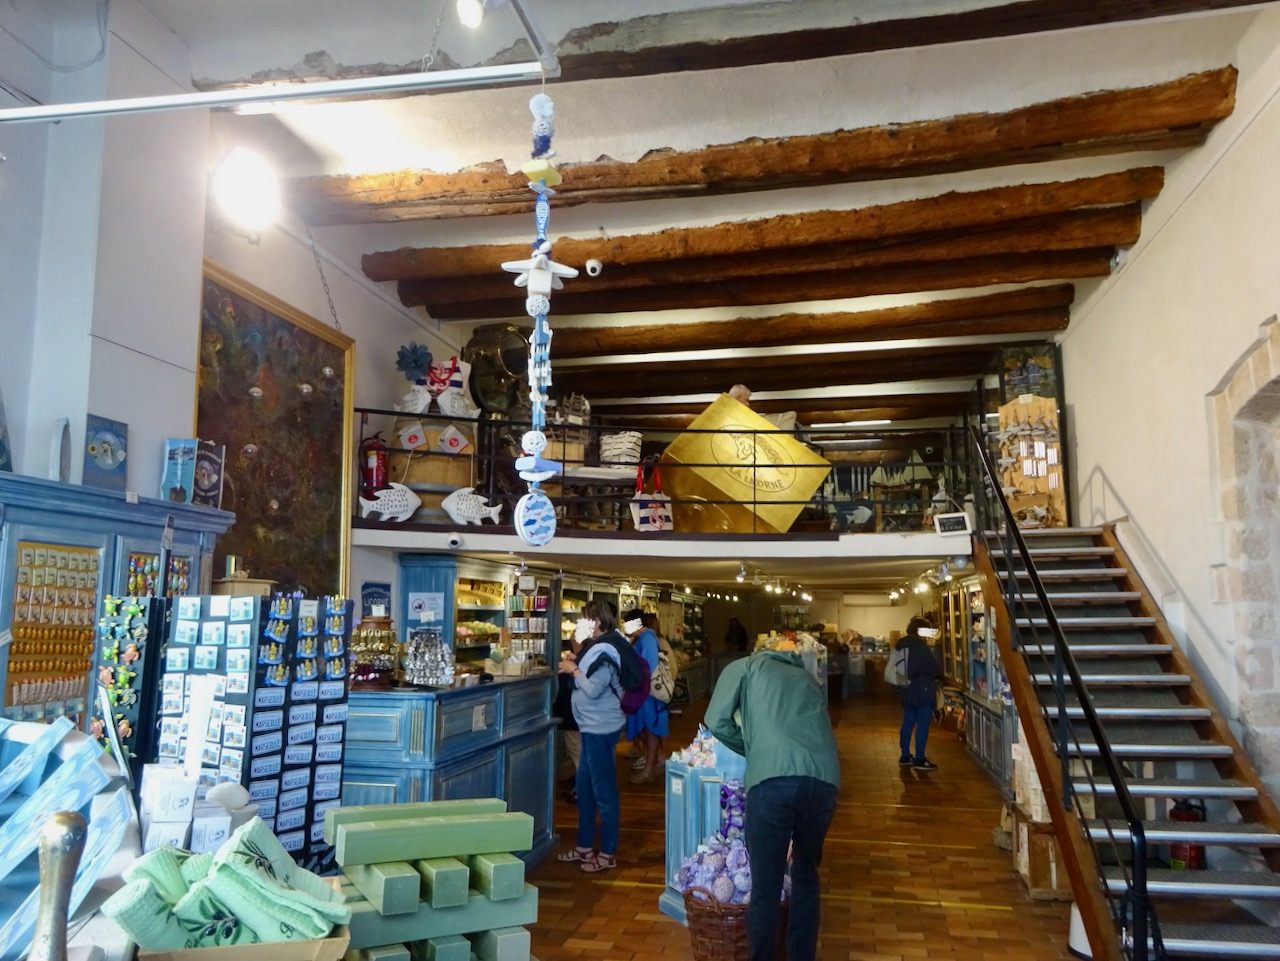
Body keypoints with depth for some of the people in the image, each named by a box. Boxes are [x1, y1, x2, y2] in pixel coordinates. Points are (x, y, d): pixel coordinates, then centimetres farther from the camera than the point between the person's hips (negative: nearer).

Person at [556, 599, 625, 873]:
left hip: (601, 728, -10)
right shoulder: (599, 647, 12)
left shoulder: (604, 651, -19)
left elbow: (594, 689, -24)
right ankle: (585, 846, 29)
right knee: (585, 785, 17)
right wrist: (576, 662, 6)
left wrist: (574, 670, -13)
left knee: (603, 789, -1)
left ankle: (608, 853, 10)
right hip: (593, 726, 10)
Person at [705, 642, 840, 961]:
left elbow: (717, 722, 12)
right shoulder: (807, 677, 35)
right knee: (806, 877, 25)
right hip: (824, 780, 5)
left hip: (773, 780, -5)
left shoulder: (744, 666, 23)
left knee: (765, 887, 8)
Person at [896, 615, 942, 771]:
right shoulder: (921, 647, -15)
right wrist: (938, 674, 8)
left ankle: (905, 756, 19)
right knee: (922, 725, -4)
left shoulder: (902, 645, 9)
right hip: (924, 690, -8)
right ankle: (919, 759, -3)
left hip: (908, 690, 8)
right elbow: (935, 669, -12)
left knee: (908, 723, 13)